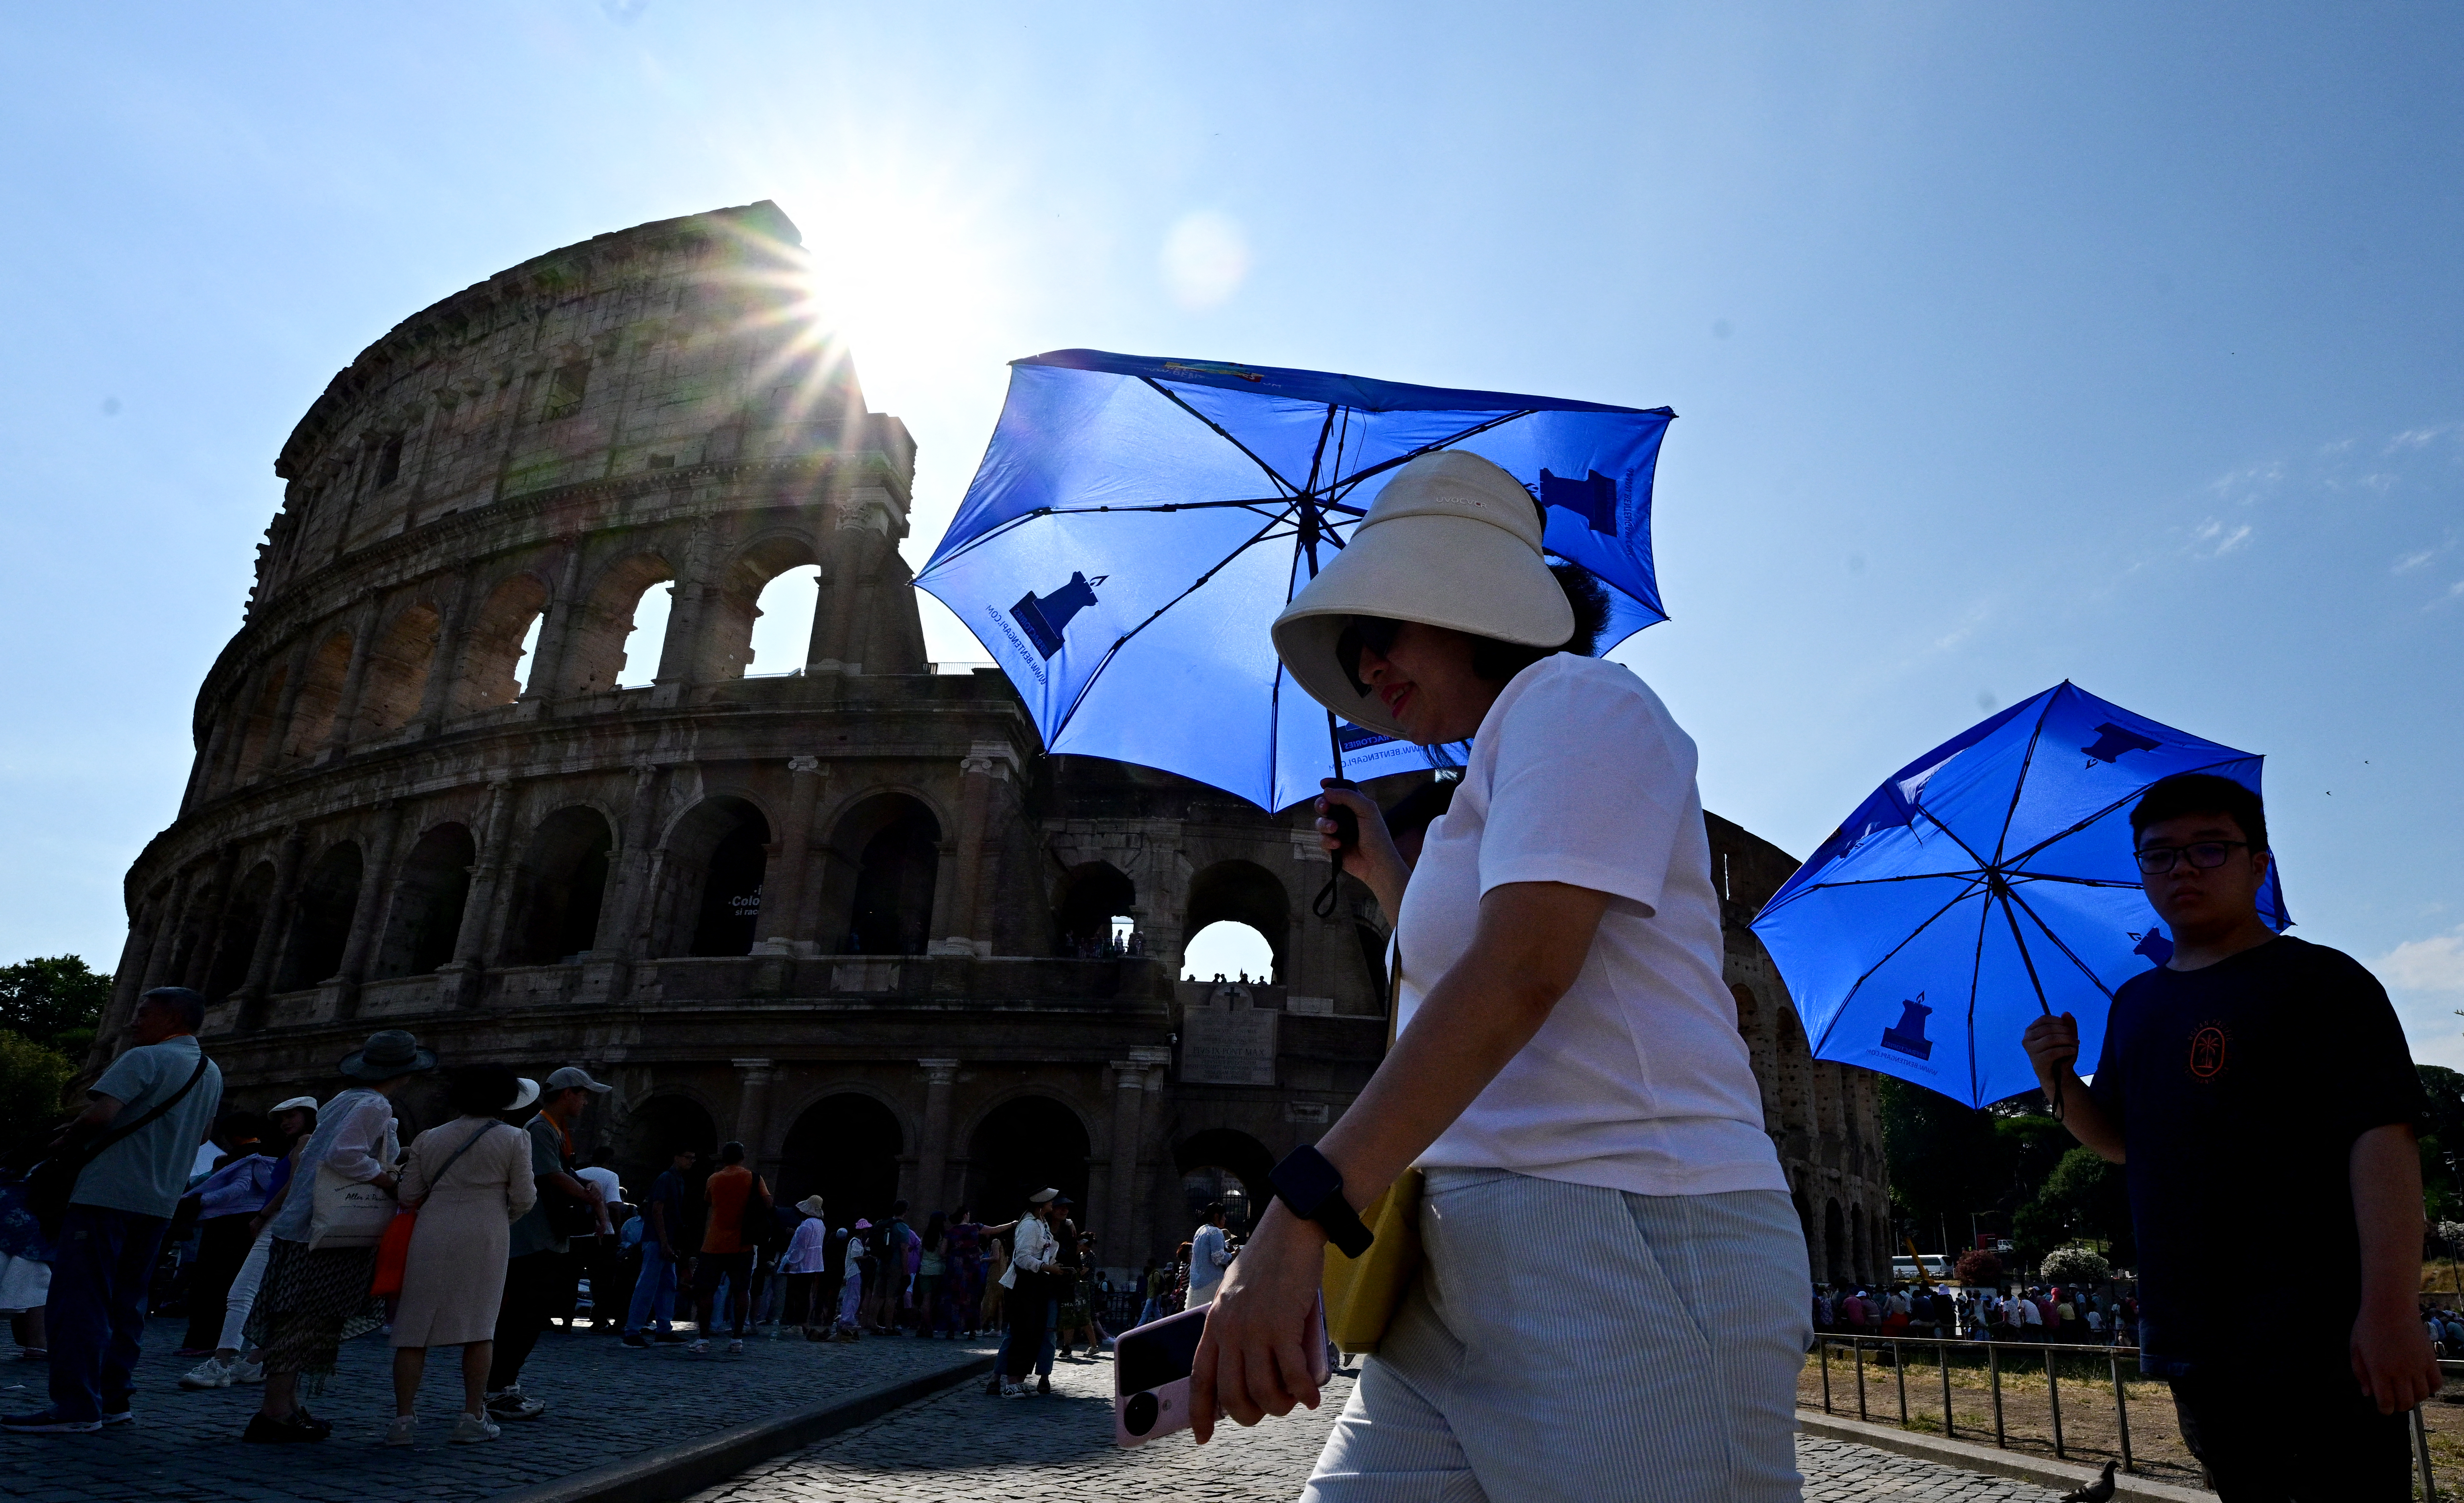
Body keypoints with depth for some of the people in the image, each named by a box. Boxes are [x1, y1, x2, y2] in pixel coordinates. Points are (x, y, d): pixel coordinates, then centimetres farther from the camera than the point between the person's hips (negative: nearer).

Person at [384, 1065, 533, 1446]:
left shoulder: (428, 1139, 9)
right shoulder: (513, 1139, 1)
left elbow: (408, 1197, 8)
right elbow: (524, 1199, 1)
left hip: (431, 1236, 2)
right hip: (484, 1237, -2)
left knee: (414, 1329, 8)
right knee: (479, 1327, 6)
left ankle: (403, 1419, 6)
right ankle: (473, 1418, 7)